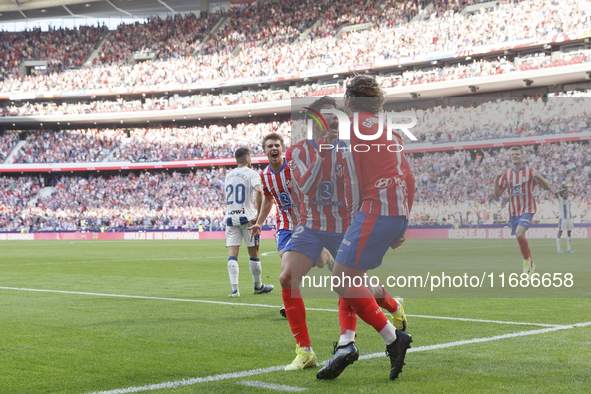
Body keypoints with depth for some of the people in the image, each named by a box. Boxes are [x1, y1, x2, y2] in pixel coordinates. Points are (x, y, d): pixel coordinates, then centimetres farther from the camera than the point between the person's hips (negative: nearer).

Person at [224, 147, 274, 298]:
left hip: (230, 218, 4)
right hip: (247, 218, -4)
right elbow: (258, 191, -23)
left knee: (232, 254, -3)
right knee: (254, 254, 10)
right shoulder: (251, 173, -5)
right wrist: (260, 212, -16)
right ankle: (258, 286, 22)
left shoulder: (229, 175, 12)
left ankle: (234, 289, -14)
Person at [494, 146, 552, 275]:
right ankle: (531, 265, 25)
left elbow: (547, 187, -4)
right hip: (513, 211, 5)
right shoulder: (506, 174, 6)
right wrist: (497, 179, -12)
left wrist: (539, 177, -23)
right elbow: (497, 194, 4)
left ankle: (527, 260, -4)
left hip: (527, 210, -5)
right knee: (520, 239, 8)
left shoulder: (530, 171, -4)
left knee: (519, 234, -25)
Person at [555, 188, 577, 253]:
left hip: (570, 218, 6)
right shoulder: (560, 198, -4)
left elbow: (575, 194, 26)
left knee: (569, 233, 7)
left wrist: (568, 191, 13)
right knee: (560, 233, -4)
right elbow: (555, 194, -22)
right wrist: (562, 190, -8)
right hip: (562, 218, -6)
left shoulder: (569, 199, 11)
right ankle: (558, 249, -2)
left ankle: (568, 249, 14)